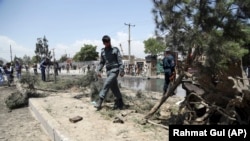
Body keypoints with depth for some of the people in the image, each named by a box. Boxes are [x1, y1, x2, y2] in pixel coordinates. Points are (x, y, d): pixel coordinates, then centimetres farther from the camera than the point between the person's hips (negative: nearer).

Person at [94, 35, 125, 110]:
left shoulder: (115, 49, -2)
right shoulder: (103, 51, 12)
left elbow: (120, 60, -7)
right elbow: (102, 62, 19)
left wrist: (121, 70, -15)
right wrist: (99, 70, 7)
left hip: (115, 70, -5)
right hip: (108, 71, 6)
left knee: (106, 84, -19)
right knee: (114, 88, 9)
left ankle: (100, 101, -19)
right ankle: (120, 103, 22)